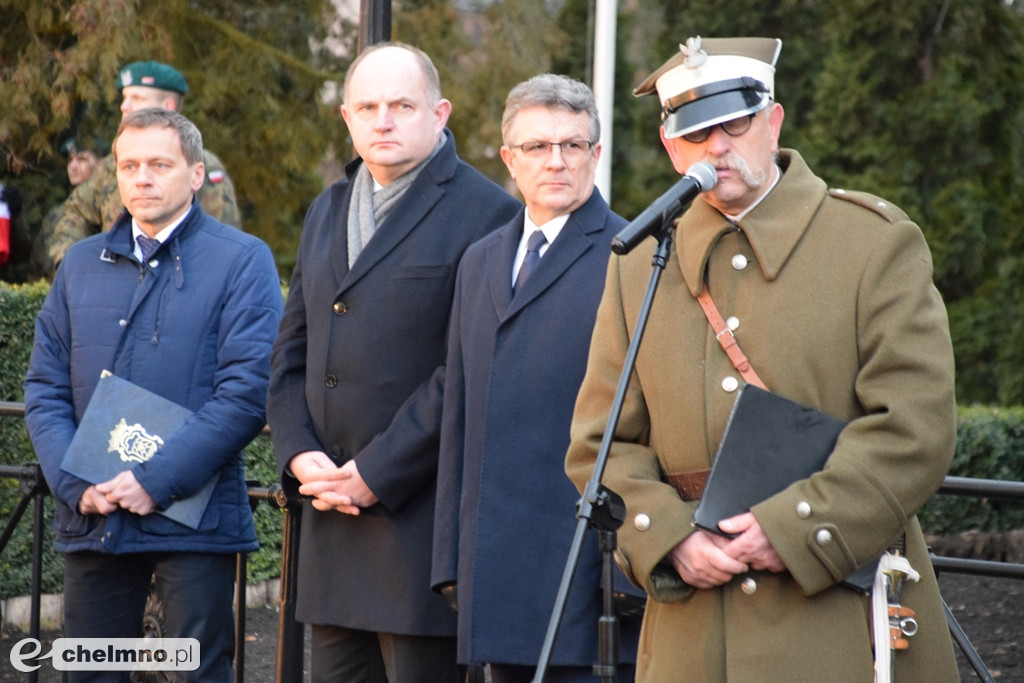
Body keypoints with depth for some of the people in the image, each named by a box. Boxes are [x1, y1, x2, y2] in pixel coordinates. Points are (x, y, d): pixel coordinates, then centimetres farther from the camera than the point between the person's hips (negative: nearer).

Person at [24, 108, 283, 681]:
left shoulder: (241, 261, -1)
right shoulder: (82, 263, 14)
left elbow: (248, 389, -11)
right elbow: (45, 386, 11)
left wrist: (157, 481, -15)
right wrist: (74, 482, -6)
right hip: (91, 520, 4)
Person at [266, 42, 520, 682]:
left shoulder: (486, 214, -7)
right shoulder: (326, 213, 18)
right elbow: (291, 355, 17)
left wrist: (375, 475, -15)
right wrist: (300, 455, 0)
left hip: (421, 514, -7)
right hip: (333, 510, 7)